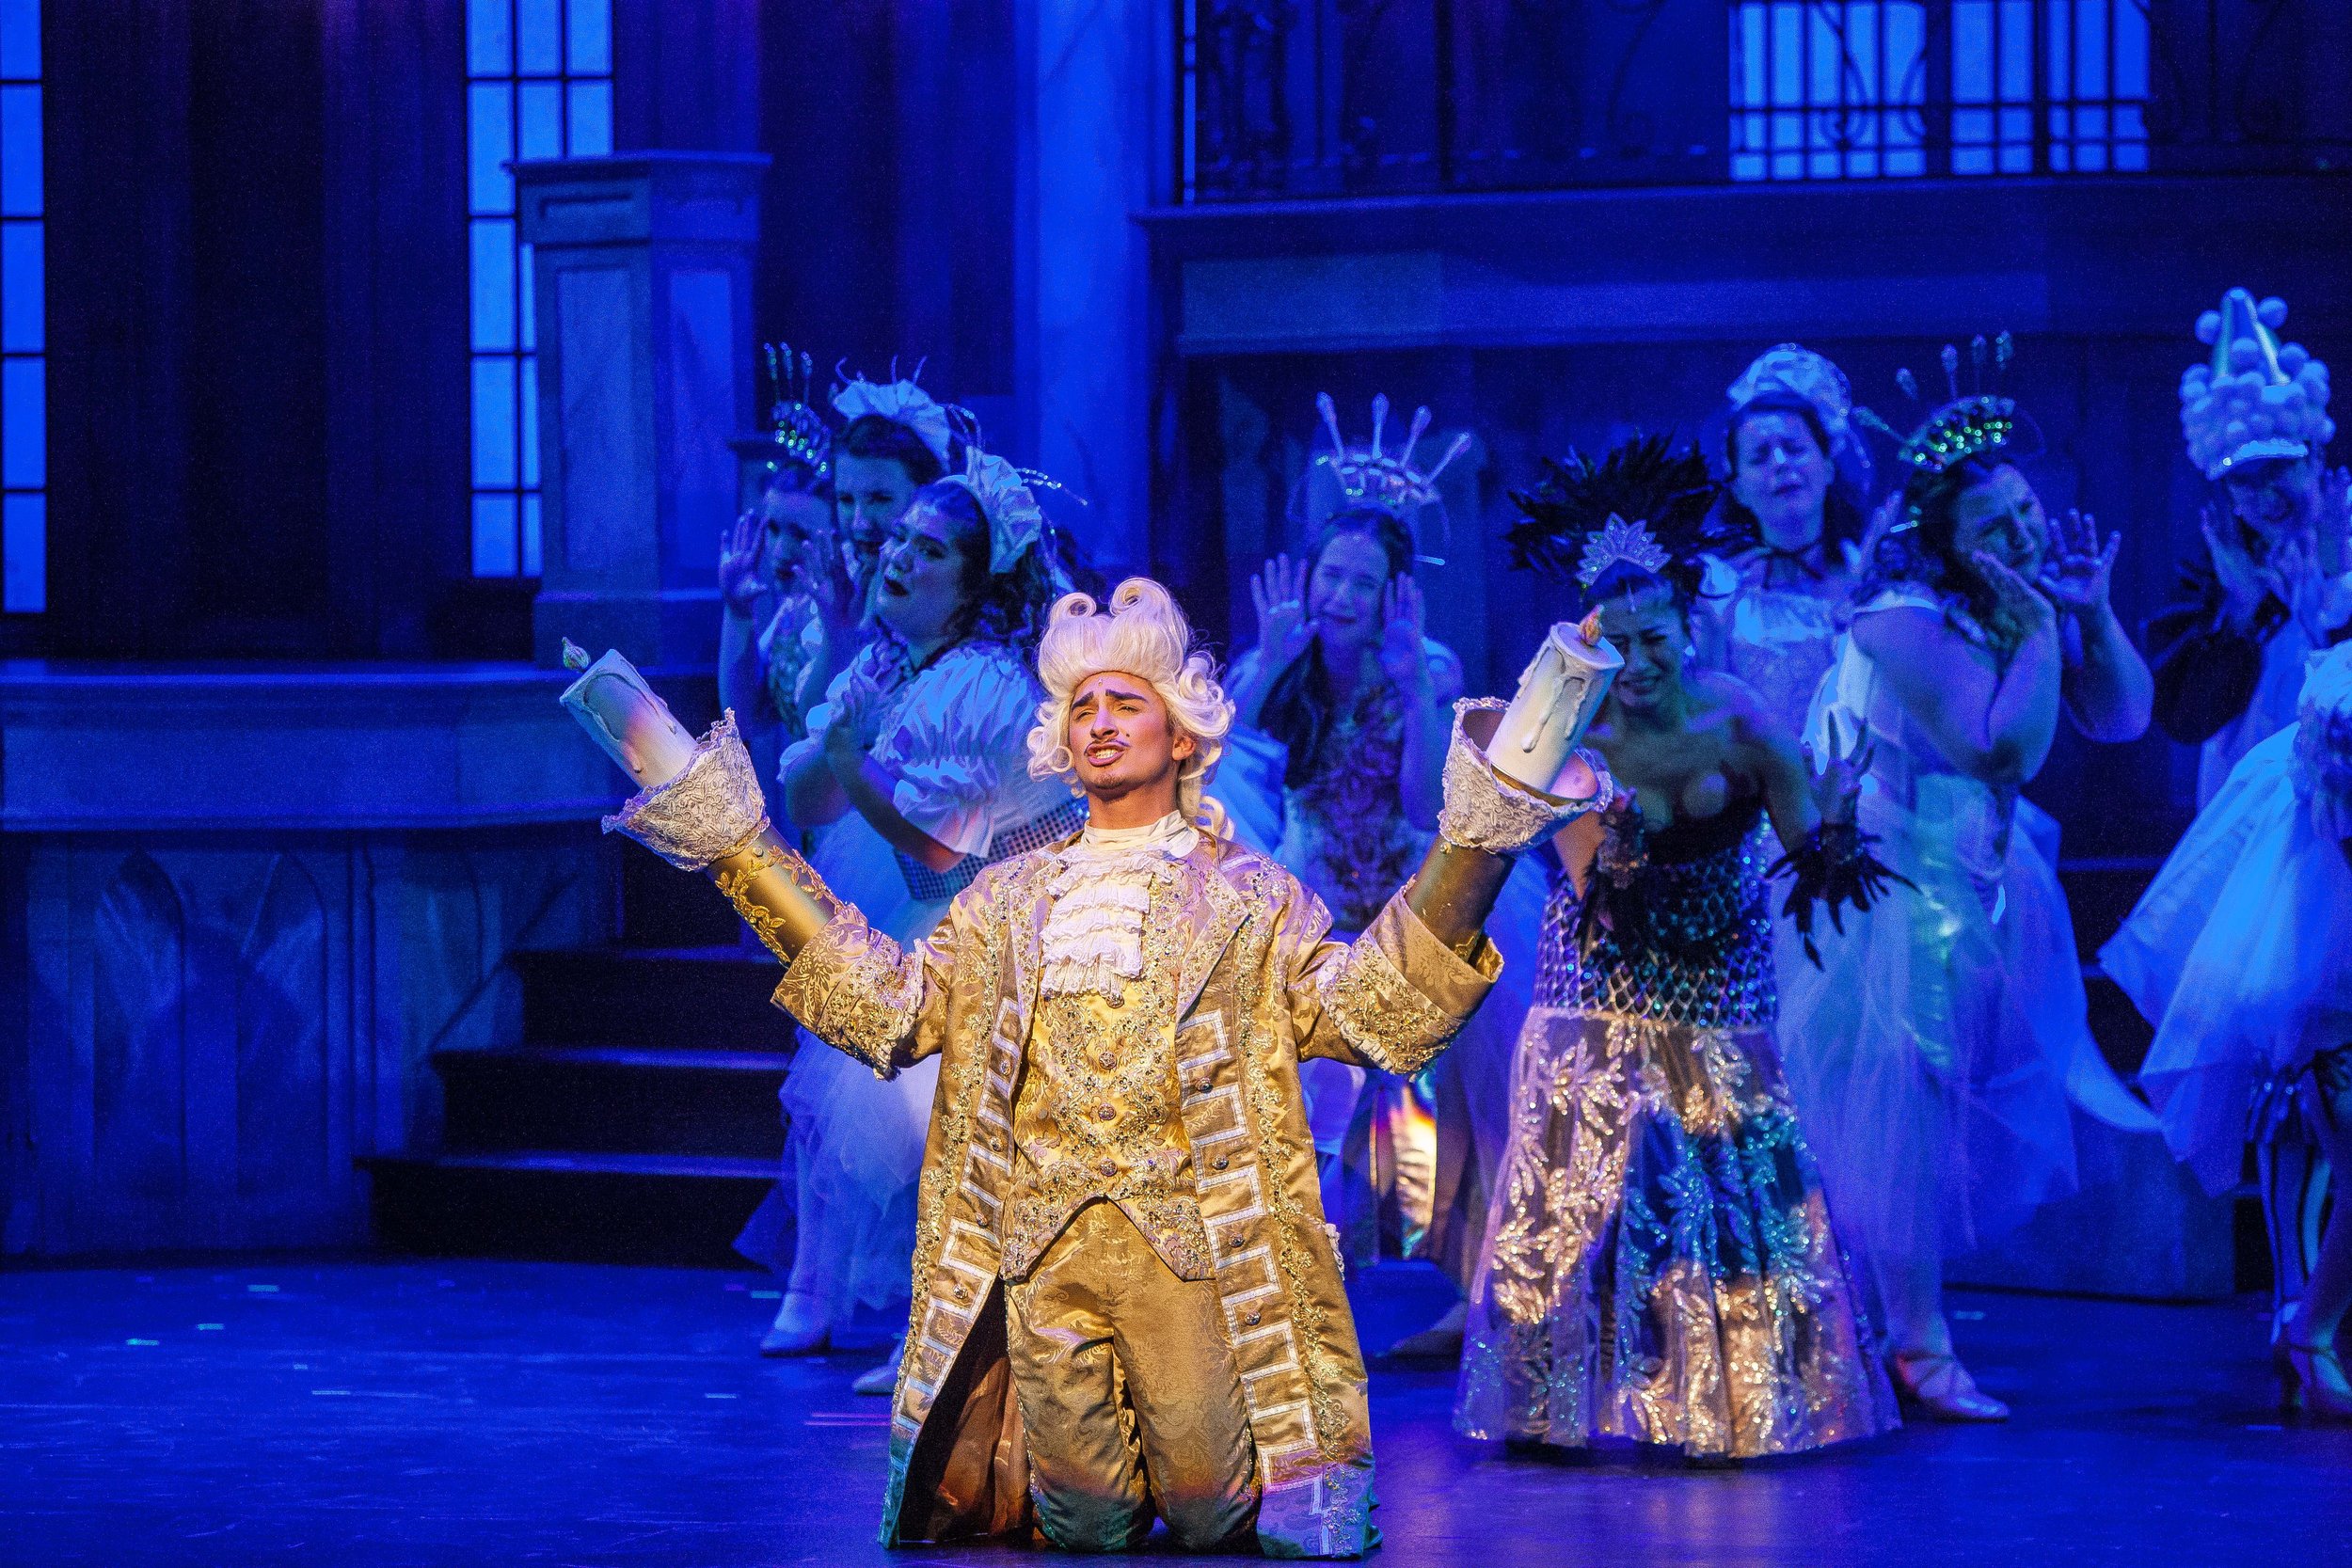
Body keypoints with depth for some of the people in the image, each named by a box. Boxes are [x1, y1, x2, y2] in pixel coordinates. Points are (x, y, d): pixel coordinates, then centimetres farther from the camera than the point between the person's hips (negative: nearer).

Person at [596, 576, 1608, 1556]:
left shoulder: (1248, 897, 12)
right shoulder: (1009, 900, 21)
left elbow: (1371, 1007, -2)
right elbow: (887, 1006, 10)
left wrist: (1473, 846, -12)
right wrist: (738, 846, 7)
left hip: (1192, 1241, -2)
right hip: (1040, 1244, 2)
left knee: (1216, 1512, -8)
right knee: (1079, 1521, -4)